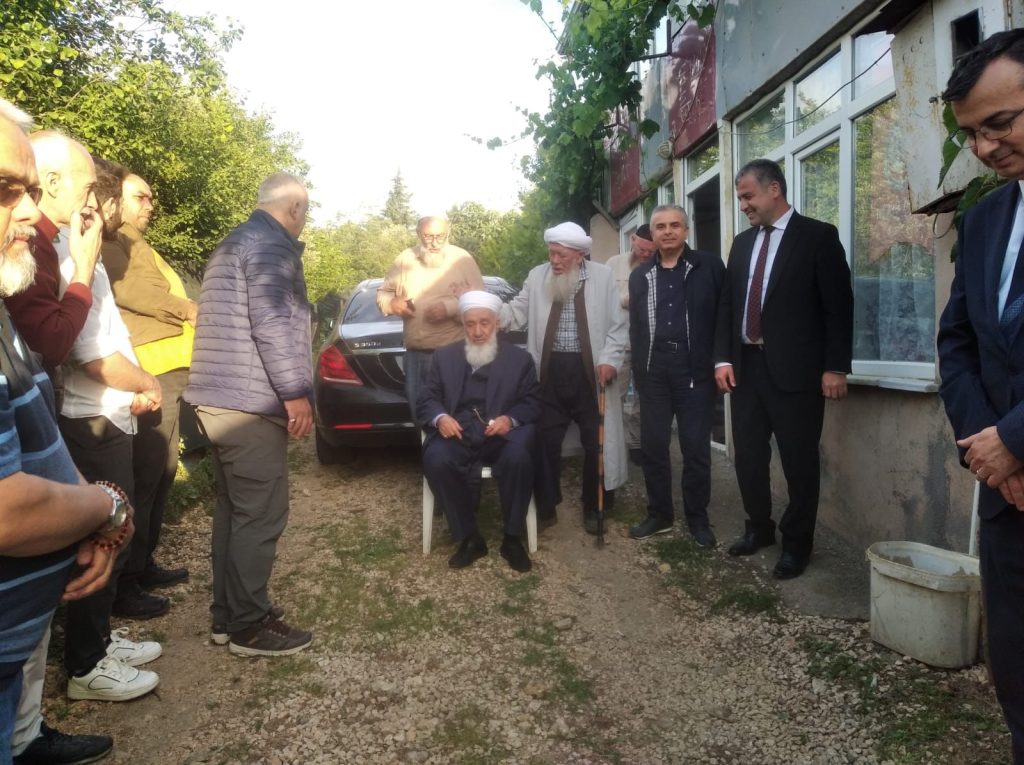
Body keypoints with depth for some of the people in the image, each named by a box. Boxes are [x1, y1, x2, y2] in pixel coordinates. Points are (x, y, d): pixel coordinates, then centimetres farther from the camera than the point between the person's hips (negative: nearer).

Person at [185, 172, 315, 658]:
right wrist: (295, 391, -18)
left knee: (235, 508, 15)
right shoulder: (271, 244, -11)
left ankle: (228, 613, 23)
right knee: (261, 514, -4)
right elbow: (271, 322, -21)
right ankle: (248, 625, 5)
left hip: (221, 397, 11)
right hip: (250, 400, -11)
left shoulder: (236, 241, 22)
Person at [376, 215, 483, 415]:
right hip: (415, 354, 4)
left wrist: (450, 308, -18)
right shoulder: (404, 259, 9)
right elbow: (383, 293, 17)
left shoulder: (462, 259, -1)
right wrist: (391, 303, -6)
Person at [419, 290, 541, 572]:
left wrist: (510, 419, -16)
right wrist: (440, 417, -14)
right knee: (436, 460, -32)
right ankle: (469, 538, -13)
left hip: (501, 435, -1)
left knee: (518, 457, -35)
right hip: (458, 434, 1)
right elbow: (427, 400, 10)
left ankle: (512, 539, -13)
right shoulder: (444, 356, 15)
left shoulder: (520, 358, 12)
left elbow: (532, 404, 7)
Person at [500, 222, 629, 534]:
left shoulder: (603, 276, 1)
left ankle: (593, 508, 26)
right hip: (550, 371, 1)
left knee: (595, 443, 7)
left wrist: (609, 359, -10)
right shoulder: (537, 276, 6)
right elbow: (517, 313, 3)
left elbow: (617, 324, 1)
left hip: (590, 371, -1)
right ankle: (545, 507, 22)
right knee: (544, 441, 5)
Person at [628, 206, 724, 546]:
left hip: (695, 367, -3)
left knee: (696, 447, 3)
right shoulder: (640, 275, 13)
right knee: (652, 444, 7)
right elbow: (635, 326, 13)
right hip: (654, 369, 4)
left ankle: (698, 518, 17)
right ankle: (660, 513, 22)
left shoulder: (709, 266, 2)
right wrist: (638, 369, 7)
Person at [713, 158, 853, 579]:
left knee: (799, 460, 4)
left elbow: (839, 306, -6)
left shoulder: (818, 236, -3)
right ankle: (759, 526, 31)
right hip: (746, 366, 5)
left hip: (795, 369, -5)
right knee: (748, 455, 12)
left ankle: (797, 542, 19)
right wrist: (723, 358, 3)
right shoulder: (742, 242, 13)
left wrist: (836, 367, -11)